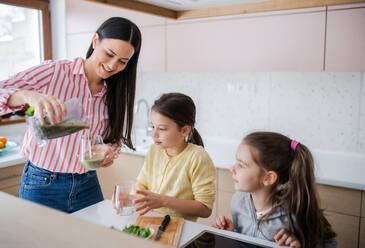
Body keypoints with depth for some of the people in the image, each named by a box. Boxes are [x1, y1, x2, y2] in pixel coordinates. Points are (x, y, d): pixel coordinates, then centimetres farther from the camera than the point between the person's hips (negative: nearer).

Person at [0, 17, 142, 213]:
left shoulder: (112, 93, 2)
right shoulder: (55, 72, -13)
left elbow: (112, 138, 9)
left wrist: (110, 151, -14)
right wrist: (29, 95, -40)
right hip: (42, 184, -4)